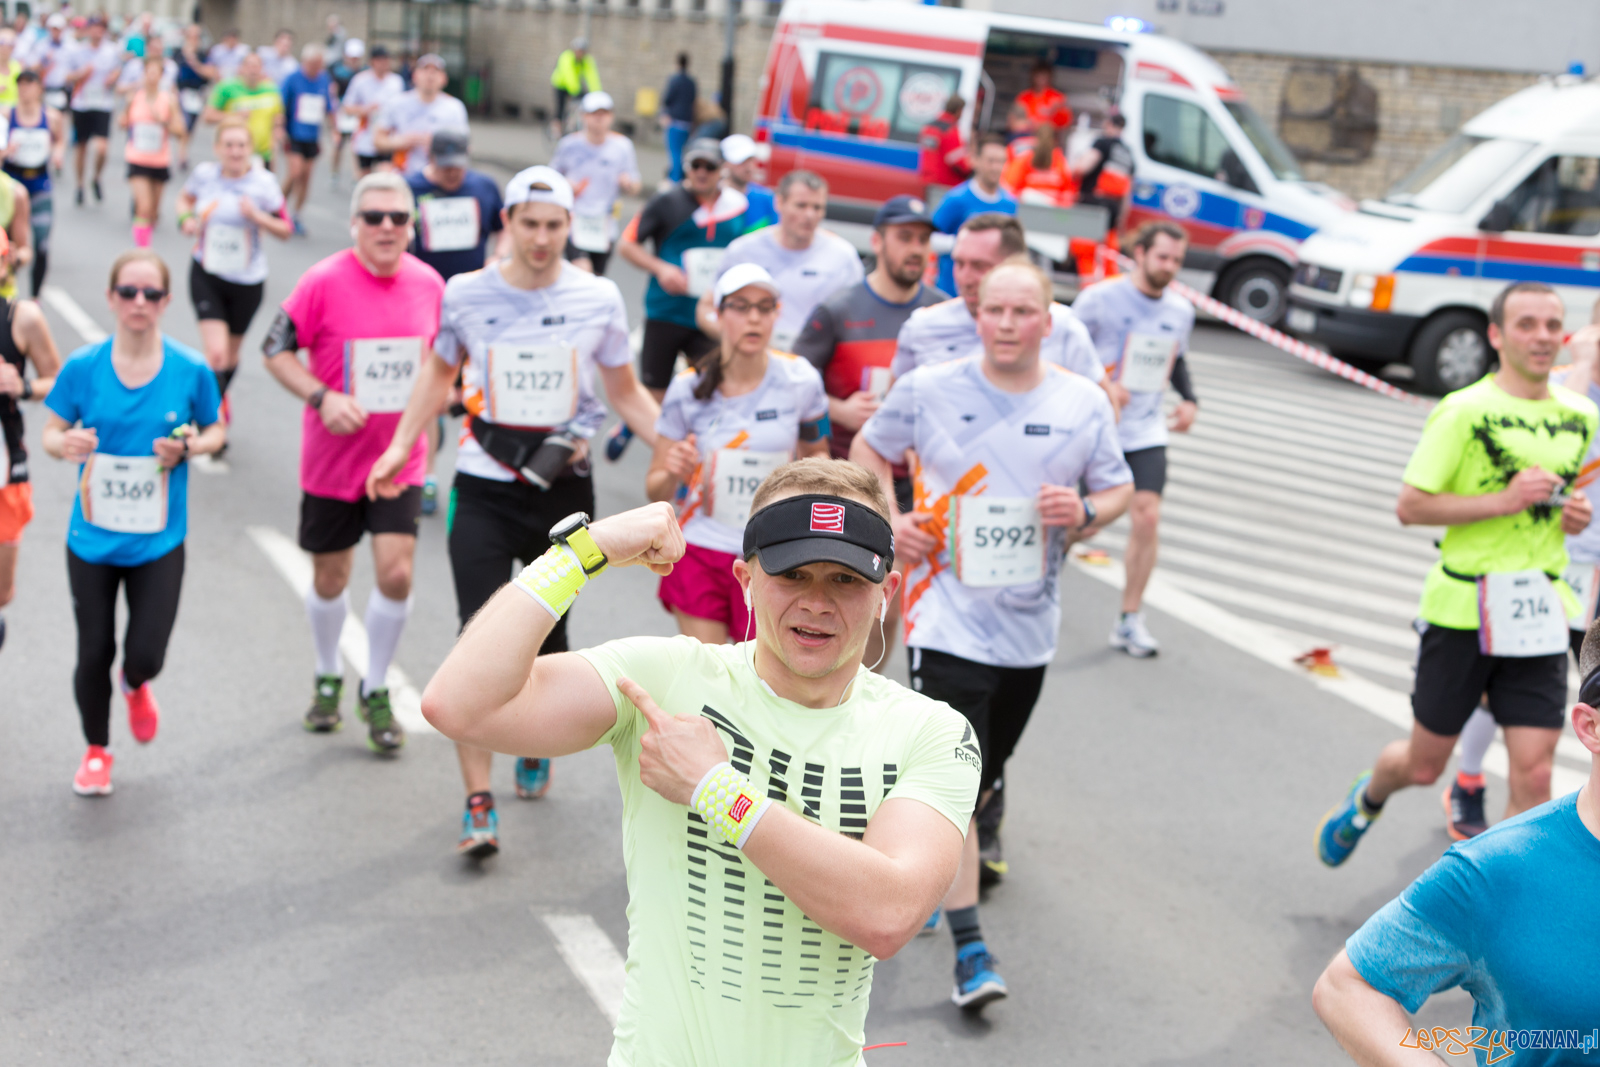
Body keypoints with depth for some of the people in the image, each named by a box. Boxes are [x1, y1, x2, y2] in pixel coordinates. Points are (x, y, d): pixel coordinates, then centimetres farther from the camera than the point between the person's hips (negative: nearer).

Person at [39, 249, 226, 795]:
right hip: (92, 539, 0)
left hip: (158, 541, 0)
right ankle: (97, 751, 34)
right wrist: (66, 443, -20)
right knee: (93, 655, 7)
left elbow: (216, 429, 8)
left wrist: (188, 447, -14)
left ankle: (134, 686, 36)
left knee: (146, 656, -4)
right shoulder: (83, 366, -6)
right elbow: (51, 431, 3)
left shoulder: (191, 370, -6)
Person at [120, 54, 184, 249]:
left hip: (160, 161, 1)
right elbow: (124, 123, 11)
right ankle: (141, 249, -12)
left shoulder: (169, 99, -6)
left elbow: (180, 132, -7)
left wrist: (162, 121, -21)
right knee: (144, 207, -16)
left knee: (153, 210, 12)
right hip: (137, 160, -1)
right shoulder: (134, 96, -3)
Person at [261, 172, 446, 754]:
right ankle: (327, 678, 38)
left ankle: (376, 691, 13)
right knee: (329, 578, 11)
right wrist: (321, 398, -19)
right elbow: (276, 349, -6)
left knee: (396, 572, -9)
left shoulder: (429, 283, -2)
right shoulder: (324, 281, -13)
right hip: (331, 459, -1)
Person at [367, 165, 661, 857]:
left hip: (564, 489, 1)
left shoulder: (598, 299, -1)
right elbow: (439, 372, 16)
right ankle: (478, 802, -8)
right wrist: (399, 448, 8)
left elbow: (626, 391, 9)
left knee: (547, 633, 11)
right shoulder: (466, 295, -1)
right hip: (484, 488, -1)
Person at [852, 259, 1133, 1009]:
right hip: (948, 616, -3)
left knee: (979, 776, 18)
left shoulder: (1084, 403, 1)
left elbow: (1119, 489, 12)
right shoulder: (928, 389, -4)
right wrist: (889, 518, -5)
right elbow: (868, 449, 12)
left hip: (1029, 623, 4)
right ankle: (970, 948, -6)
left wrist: (1085, 512, -11)